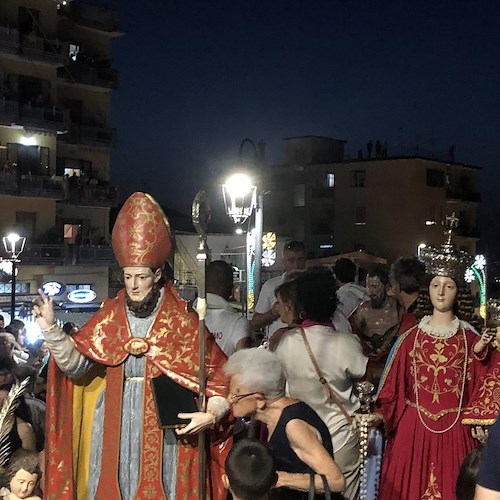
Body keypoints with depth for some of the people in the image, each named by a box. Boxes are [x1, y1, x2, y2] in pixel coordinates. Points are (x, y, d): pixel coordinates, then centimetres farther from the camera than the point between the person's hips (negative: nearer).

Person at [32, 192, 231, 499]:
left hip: (166, 425, -3)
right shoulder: (109, 317, 4)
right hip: (114, 425, 3)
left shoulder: (182, 321, -5)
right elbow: (76, 365, -1)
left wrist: (212, 413, -18)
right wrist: (51, 329, -13)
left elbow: (217, 372, -4)